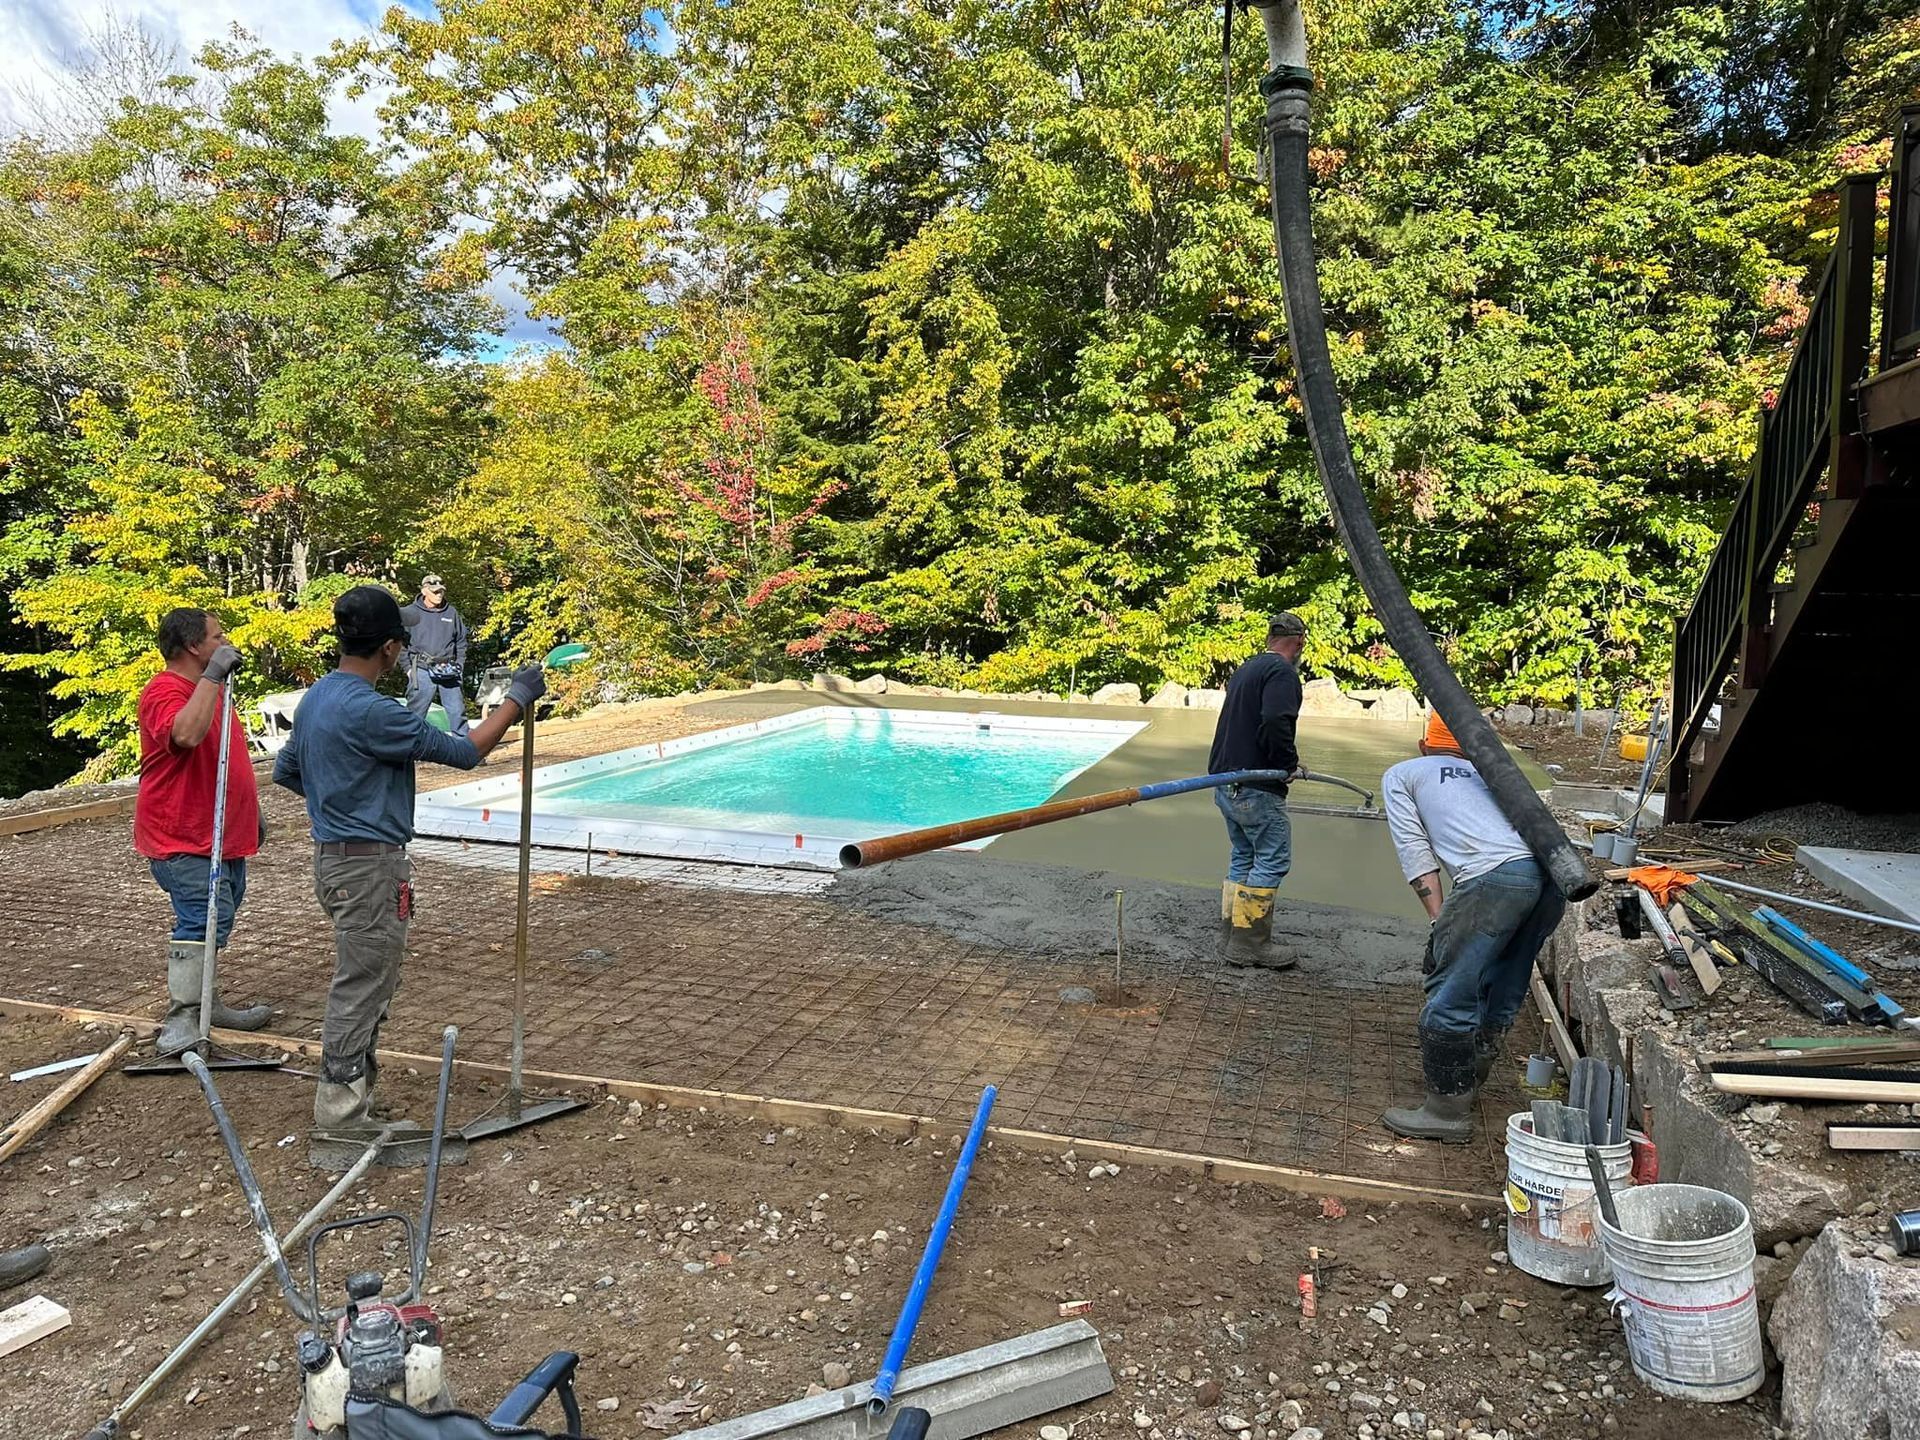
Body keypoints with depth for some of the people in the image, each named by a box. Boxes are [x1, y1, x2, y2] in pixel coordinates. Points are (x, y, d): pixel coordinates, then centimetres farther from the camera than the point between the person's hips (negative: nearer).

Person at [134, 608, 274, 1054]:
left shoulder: (211, 688, 16)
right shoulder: (164, 692, -17)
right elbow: (187, 734, -40)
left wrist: (251, 812, 27)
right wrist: (212, 676, -36)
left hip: (223, 836, 10)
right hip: (183, 840, -10)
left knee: (213, 922, 16)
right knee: (201, 923, -17)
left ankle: (203, 1004, 27)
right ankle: (181, 1021, -15)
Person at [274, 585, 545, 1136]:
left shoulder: (315, 698, 8)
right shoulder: (371, 712, -23)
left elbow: (284, 770, 21)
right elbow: (464, 751, -19)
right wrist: (518, 698, -10)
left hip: (336, 858, 10)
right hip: (370, 867, -10)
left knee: (367, 983, 19)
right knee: (362, 990, -1)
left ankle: (351, 1101, 29)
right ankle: (341, 1117, 7)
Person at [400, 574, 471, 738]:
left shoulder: (452, 613, 9)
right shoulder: (410, 613, 1)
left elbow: (461, 641, 17)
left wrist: (459, 665, 9)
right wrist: (408, 668, -3)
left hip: (449, 671, 3)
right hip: (422, 670, -2)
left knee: (457, 711, 3)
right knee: (416, 712, 1)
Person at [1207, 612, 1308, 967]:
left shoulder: (1246, 669, 16)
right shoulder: (1282, 672, -12)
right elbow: (1275, 723, -26)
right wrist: (1289, 762, -11)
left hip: (1226, 783, 10)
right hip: (1257, 788, -9)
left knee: (1242, 857, 18)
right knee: (1272, 860, -3)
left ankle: (1232, 932, 23)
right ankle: (1248, 944, -2)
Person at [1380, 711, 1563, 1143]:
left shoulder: (1402, 775, 24)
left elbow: (1414, 849, 13)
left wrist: (1439, 920, 10)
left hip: (1498, 877, -7)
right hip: (1552, 873, 7)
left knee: (1450, 994, 1)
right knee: (1502, 991, 21)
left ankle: (1448, 1110, 5)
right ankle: (1469, 1079, 36)